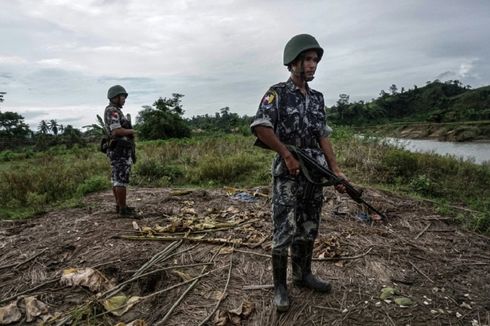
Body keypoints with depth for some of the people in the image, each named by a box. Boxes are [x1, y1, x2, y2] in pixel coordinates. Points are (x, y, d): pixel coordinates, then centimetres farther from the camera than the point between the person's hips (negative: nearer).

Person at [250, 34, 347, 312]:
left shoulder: (318, 98, 13)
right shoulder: (278, 93, -5)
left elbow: (323, 137, 11)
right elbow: (260, 127, -16)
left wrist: (336, 170, 4)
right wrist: (286, 153, -17)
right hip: (288, 175, -6)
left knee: (309, 229, 16)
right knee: (285, 232, 0)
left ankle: (303, 274, 34)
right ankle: (280, 286, 16)